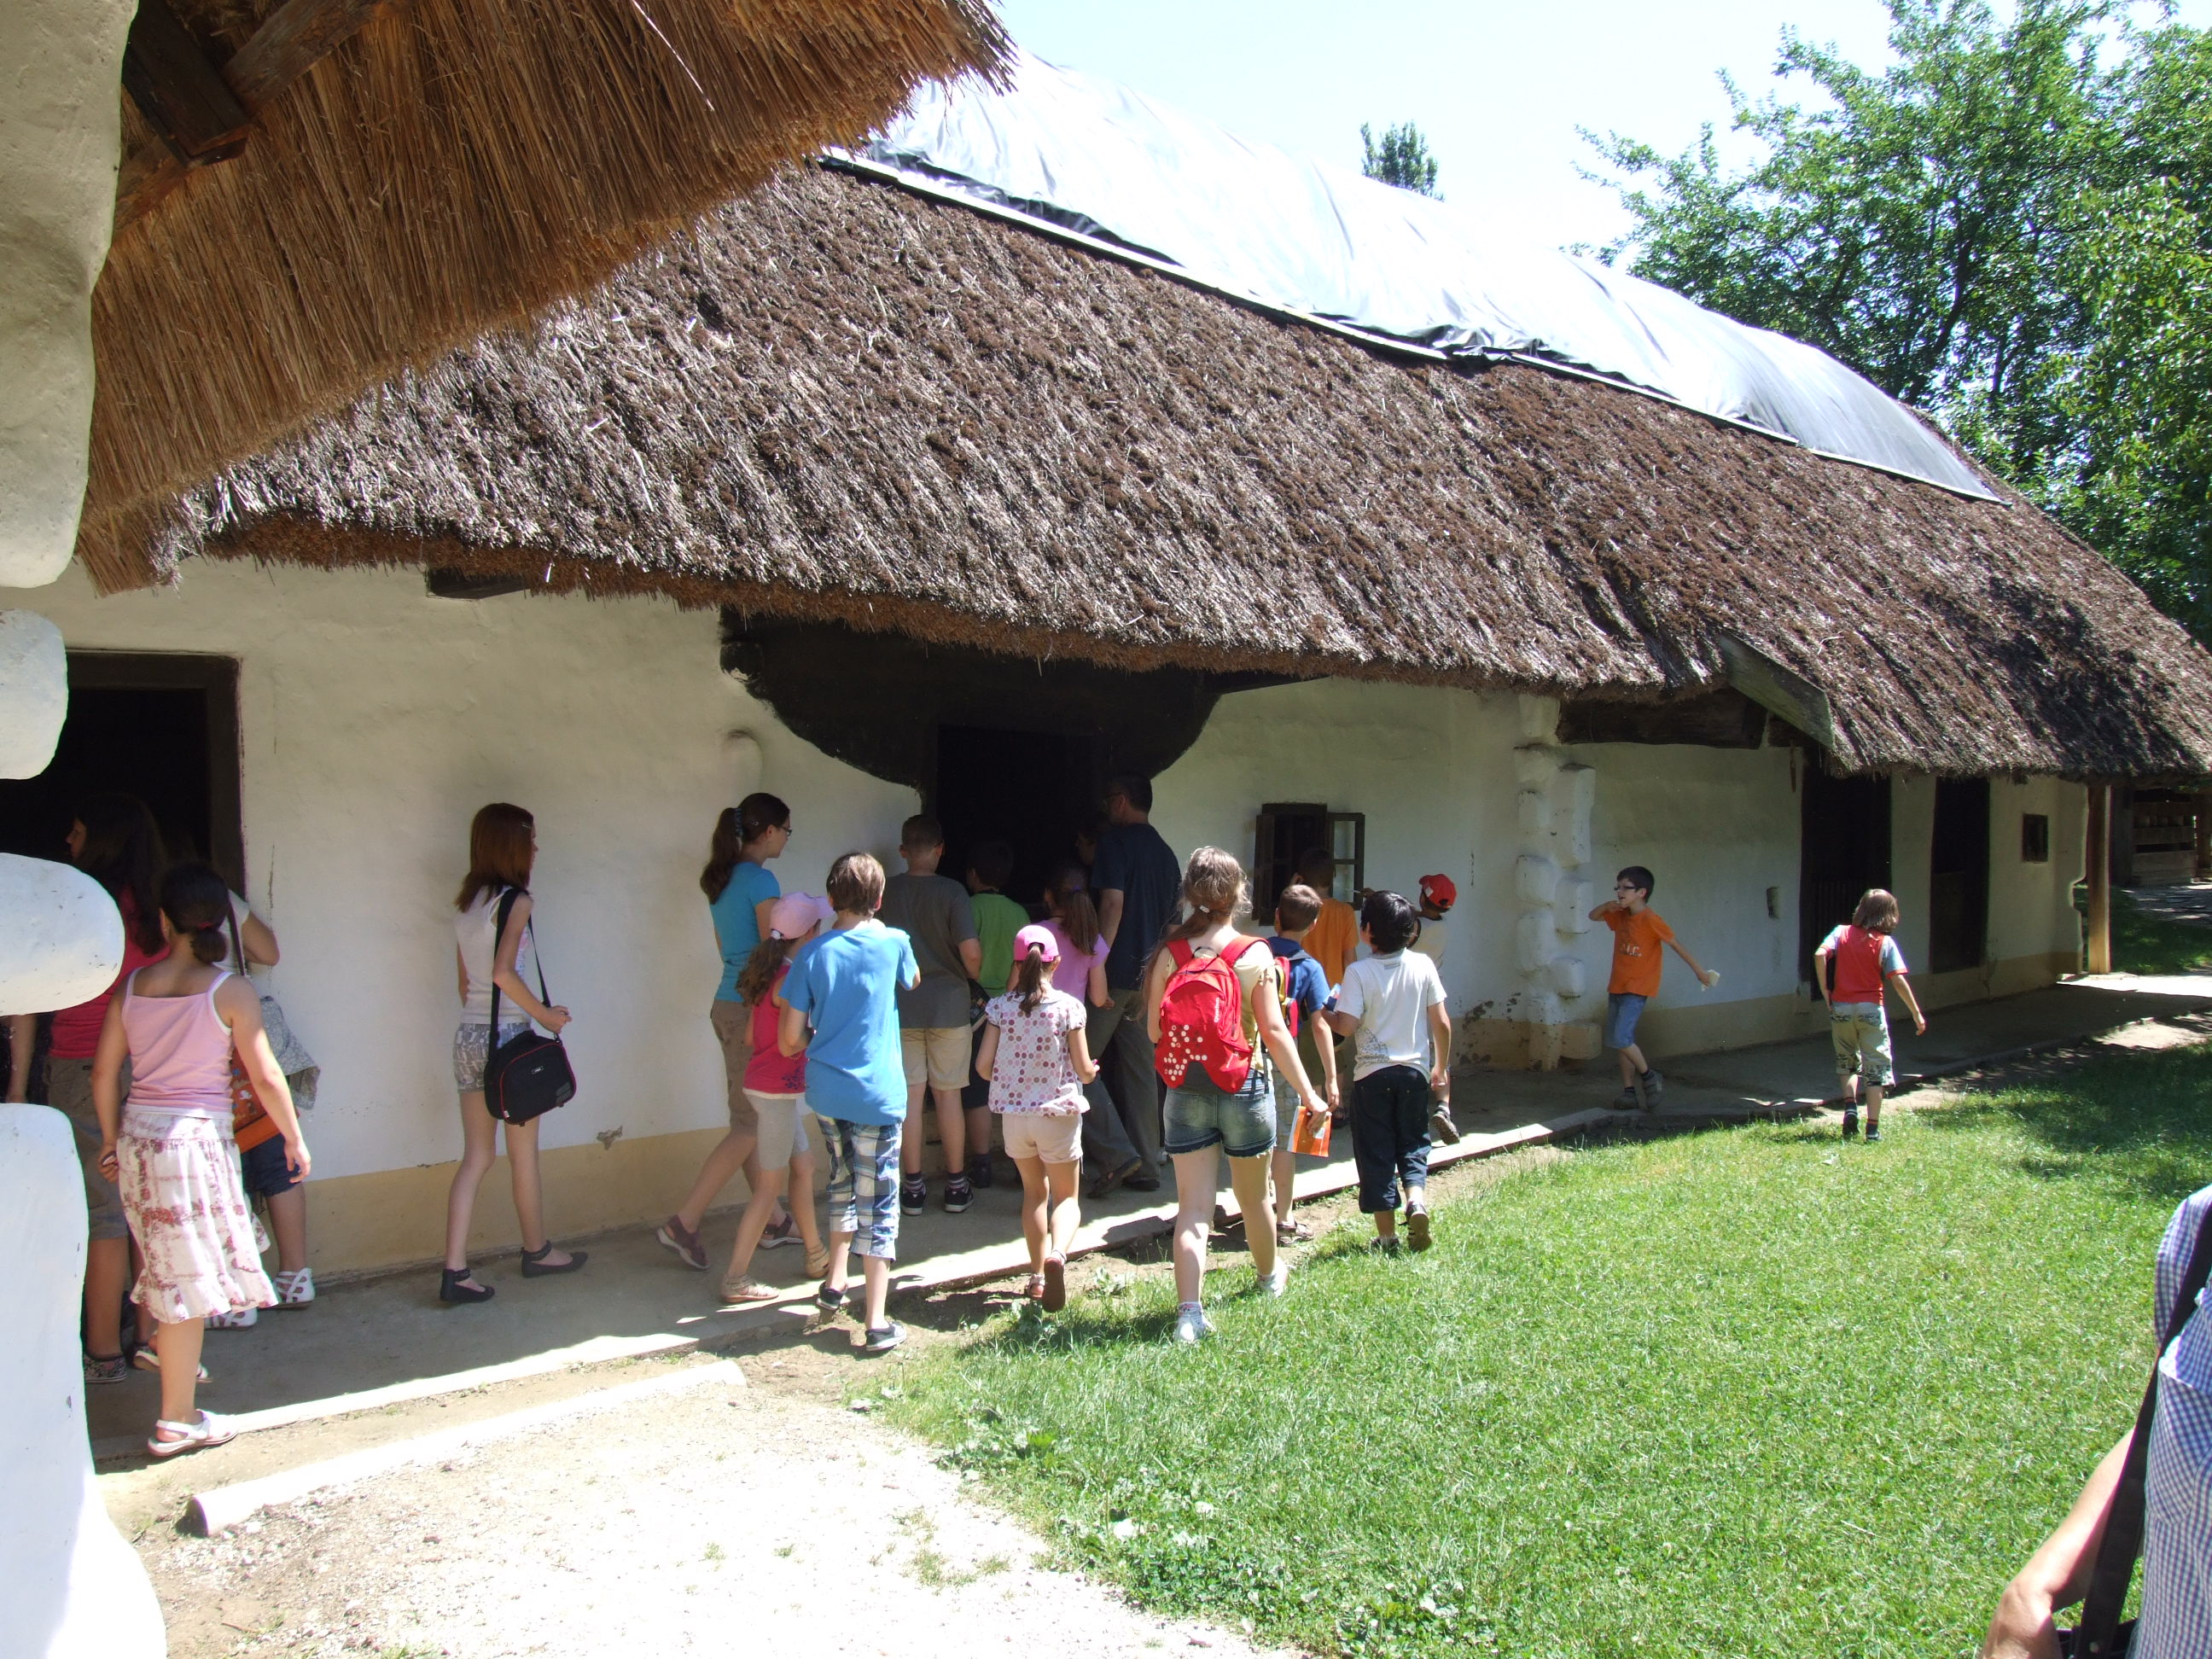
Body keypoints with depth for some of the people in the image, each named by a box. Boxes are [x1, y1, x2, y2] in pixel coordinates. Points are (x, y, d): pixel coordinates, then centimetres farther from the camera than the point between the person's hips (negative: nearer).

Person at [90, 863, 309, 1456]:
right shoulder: (230, 990, -10)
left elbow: (104, 1072, 9)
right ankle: (177, 1423, 6)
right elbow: (266, 1078, -8)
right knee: (189, 1275, 1)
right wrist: (294, 1139, 5)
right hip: (195, 1137, -5)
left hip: (138, 1134, 5)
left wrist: (112, 1138, 23)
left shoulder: (133, 985, 4)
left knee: (171, 1262, 21)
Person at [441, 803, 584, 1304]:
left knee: (476, 1156, 8)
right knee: (523, 1154, 10)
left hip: (468, 1035, 7)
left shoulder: (467, 903, 11)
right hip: (509, 1036, -7)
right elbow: (504, 972, -23)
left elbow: (466, 980, 15)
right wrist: (545, 1014, -12)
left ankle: (455, 1270, 3)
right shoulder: (516, 900, -12)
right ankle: (536, 1251, 25)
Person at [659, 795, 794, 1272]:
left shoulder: (721, 881, 12)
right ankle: (684, 1222, -4)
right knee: (748, 1127, -3)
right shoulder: (760, 880, -14)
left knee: (749, 1120, 13)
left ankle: (773, 1221, 21)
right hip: (753, 1009, -9)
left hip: (728, 1004, 9)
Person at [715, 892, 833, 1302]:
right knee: (771, 1184, -2)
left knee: (803, 1165, 19)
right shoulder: (792, 979, -20)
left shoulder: (769, 970, 7)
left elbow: (753, 1034, 12)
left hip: (767, 1084, 10)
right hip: (777, 1088, -10)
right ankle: (736, 1279, 3)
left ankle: (817, 1256, 30)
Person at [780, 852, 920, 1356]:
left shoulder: (813, 955, -3)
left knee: (843, 1179, 26)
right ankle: (876, 1323, 4)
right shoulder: (892, 943, -7)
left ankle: (835, 1282, 35)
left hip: (825, 1091, 3)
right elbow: (913, 980, 17)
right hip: (877, 1093, -3)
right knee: (877, 1201, 2)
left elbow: (790, 1040, -3)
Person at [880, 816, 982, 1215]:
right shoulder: (952, 891, -9)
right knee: (948, 1094, 7)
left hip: (900, 1006, 1)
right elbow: (971, 952, -15)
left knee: (909, 1096, 6)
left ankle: (913, 1187, 10)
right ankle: (956, 1185, 14)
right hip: (948, 1004, -1)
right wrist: (975, 979, 6)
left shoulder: (885, 891, -2)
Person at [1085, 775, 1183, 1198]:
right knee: (1140, 1072, 11)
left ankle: (1116, 1154, -7)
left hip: (1115, 973, -8)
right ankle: (1146, 1167, 15)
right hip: (1148, 980, 8)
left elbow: (1113, 903, -18)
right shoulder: (1165, 852, 16)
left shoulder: (1115, 839, -7)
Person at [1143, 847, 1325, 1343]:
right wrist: (1307, 1093, -3)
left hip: (1185, 1092, 1)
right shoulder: (1254, 954, -11)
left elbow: (1153, 1031, -1)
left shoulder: (1170, 952, -5)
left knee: (1192, 1206, 3)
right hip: (1245, 1089, -1)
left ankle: (1189, 1313, -6)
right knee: (1254, 1196, 20)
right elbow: (1274, 1031, -11)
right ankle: (1270, 1274, 44)